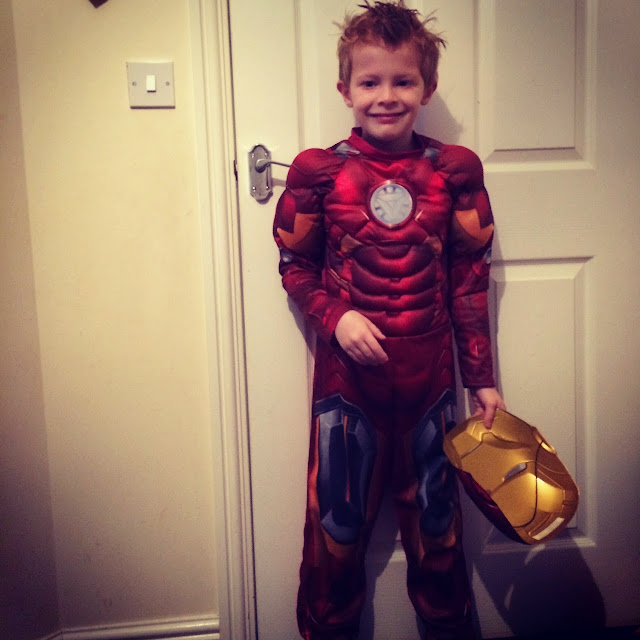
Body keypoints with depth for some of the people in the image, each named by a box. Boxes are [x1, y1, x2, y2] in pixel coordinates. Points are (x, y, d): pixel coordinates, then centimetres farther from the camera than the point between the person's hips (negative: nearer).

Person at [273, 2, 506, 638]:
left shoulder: (454, 171, 0)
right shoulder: (319, 172, -4)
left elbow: (470, 279, 4)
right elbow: (295, 265, 4)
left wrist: (481, 376, 5)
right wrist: (335, 318, -14)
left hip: (430, 374, 2)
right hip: (347, 376, -1)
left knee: (436, 517, 16)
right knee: (338, 520, 10)